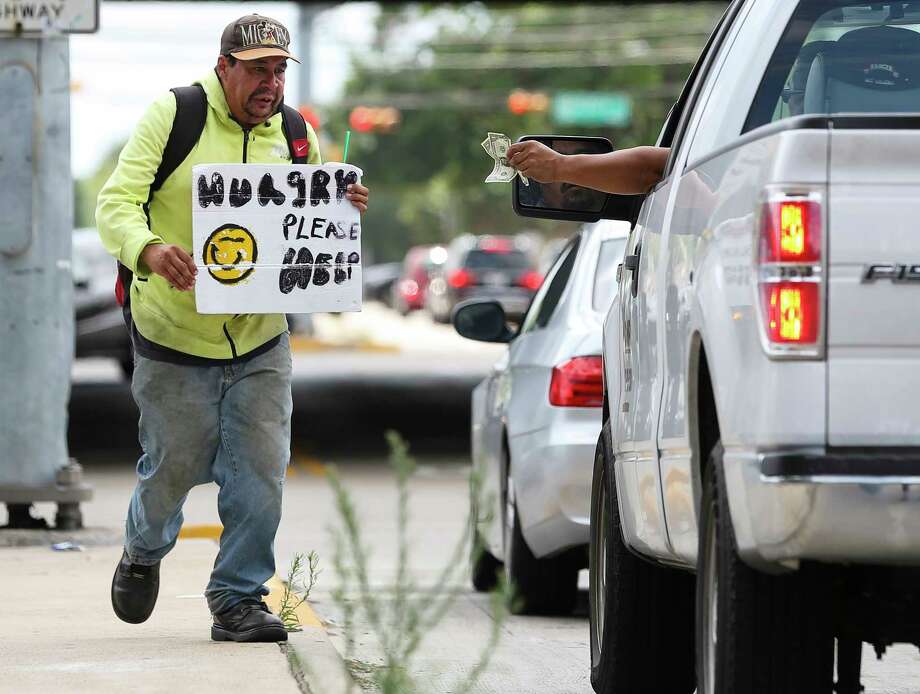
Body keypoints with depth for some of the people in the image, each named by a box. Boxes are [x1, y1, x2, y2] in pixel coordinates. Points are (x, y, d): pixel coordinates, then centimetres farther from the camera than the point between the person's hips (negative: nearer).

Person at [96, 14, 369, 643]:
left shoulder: (295, 137, 3)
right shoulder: (174, 117, -10)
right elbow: (115, 203, -17)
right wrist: (149, 249, -38)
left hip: (260, 339, 3)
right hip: (174, 337, -3)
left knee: (261, 474, -4)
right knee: (173, 471, 8)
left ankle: (238, 599, 11)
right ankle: (143, 555, 40)